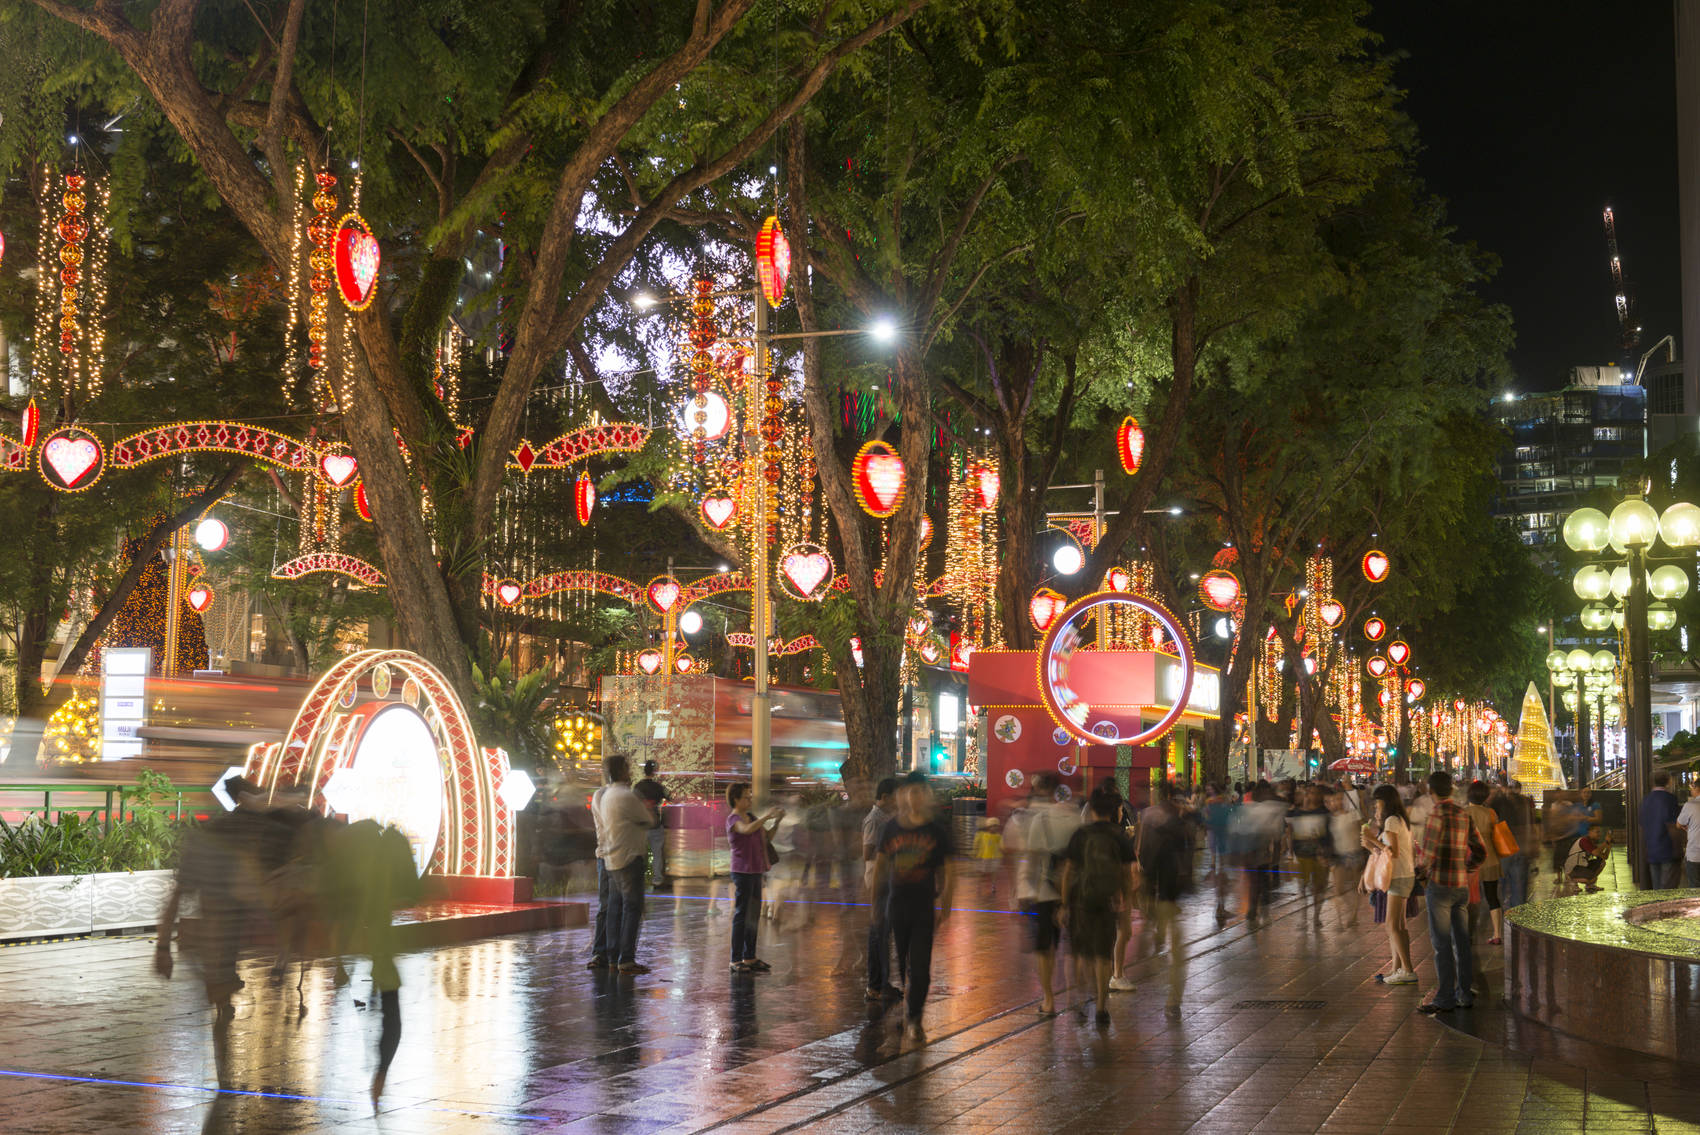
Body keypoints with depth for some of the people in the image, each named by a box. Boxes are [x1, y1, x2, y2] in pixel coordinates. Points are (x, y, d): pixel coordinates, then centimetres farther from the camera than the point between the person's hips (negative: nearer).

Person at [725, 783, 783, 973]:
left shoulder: (751, 816, 14)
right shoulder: (733, 819, -11)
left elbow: (766, 836, 20)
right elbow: (747, 829, -33)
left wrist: (777, 820, 7)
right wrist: (766, 816, -31)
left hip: (755, 872, 8)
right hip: (742, 872, -8)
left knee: (754, 915, 12)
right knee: (741, 915, -6)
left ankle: (750, 957, 21)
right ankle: (736, 960, -2)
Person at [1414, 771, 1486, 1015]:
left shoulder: (1438, 814, -14)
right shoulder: (1464, 815, 10)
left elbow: (1427, 857, -16)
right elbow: (1480, 852, 15)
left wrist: (1418, 849, 5)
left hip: (1440, 884, -7)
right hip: (1462, 885, 7)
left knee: (1441, 943, -3)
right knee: (1462, 941, 11)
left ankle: (1445, 998, -1)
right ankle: (1465, 993, 16)